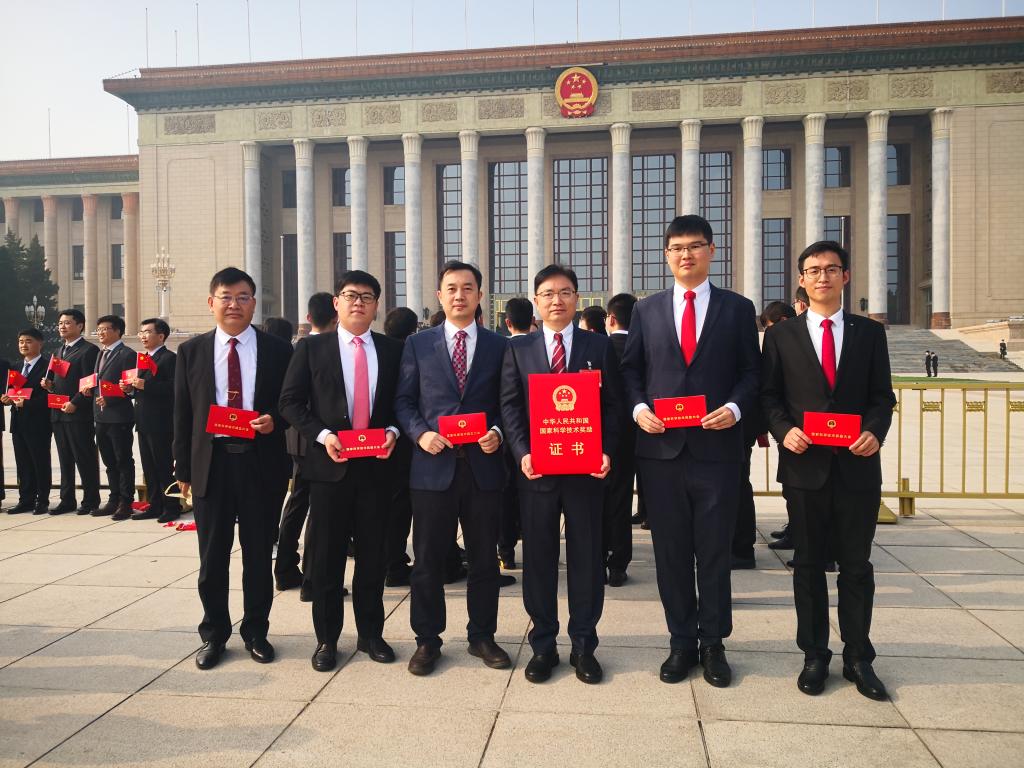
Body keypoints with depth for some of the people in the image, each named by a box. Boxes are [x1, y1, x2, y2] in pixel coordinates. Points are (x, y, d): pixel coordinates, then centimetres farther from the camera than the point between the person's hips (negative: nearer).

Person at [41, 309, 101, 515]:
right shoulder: (59, 351, 20)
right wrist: (49, 384, 5)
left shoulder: (89, 350, -7)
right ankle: (67, 500, 19)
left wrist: (74, 403, -19)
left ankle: (90, 501, 4)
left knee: (85, 459, -2)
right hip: (58, 413, 8)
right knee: (65, 459, 12)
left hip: (79, 413, -8)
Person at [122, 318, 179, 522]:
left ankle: (172, 507, 6)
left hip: (161, 423, -9)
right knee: (149, 467, 13)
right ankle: (155, 506, 21)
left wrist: (145, 385, -24)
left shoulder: (169, 358, -10)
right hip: (144, 421, 9)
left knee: (164, 467, -2)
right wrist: (130, 388, 3)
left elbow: (173, 387, -21)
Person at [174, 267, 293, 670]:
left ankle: (255, 631, 27)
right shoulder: (191, 351, 6)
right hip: (211, 463, 1)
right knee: (212, 556, 10)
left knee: (258, 553, 10)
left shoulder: (278, 350, 2)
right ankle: (214, 634, 28)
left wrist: (275, 419, -15)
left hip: (261, 462, -1)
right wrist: (183, 469, 4)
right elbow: (182, 413, 7)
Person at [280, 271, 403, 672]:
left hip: (376, 466, 1)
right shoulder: (312, 347, 3)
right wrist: (323, 435, -13)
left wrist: (393, 431, -9)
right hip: (329, 464, -1)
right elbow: (290, 401, 0)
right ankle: (326, 639, 21)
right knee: (326, 556, 6)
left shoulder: (392, 350, 7)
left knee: (373, 555, 10)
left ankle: (371, 634, 25)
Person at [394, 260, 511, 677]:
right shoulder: (418, 344, 7)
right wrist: (420, 434, -10)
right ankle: (427, 640, 23)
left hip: (483, 465, 1)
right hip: (433, 464, 0)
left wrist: (498, 432, -9)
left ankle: (482, 636, 27)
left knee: (484, 557, 11)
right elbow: (403, 401, 6)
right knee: (428, 559, 8)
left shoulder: (498, 346, 7)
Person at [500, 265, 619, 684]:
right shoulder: (518, 349, 8)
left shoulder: (600, 346, 6)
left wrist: (606, 451, -10)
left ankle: (583, 645, 21)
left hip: (587, 468, 0)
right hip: (536, 468, 1)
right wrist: (522, 453, -11)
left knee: (586, 556, 7)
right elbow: (509, 406, 2)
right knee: (538, 557, 8)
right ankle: (543, 645, 22)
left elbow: (612, 405, 3)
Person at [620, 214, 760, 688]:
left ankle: (713, 644, 23)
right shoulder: (646, 311, 10)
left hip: (717, 447, -1)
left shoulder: (737, 308, 6)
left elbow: (751, 372, 5)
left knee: (715, 552, 7)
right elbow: (631, 370, 10)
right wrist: (639, 409, -7)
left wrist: (735, 408, -12)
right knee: (671, 552, 9)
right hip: (661, 448, 1)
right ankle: (682, 642, 23)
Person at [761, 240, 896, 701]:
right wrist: (784, 430, -14)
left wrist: (875, 431, -13)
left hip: (857, 465, 1)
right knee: (809, 563, 9)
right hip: (804, 464, 0)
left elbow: (882, 395, 6)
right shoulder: (781, 335, 6)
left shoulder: (870, 333, 8)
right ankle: (814, 656, 21)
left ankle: (858, 658, 22)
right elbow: (769, 395, 4)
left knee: (856, 564, 8)